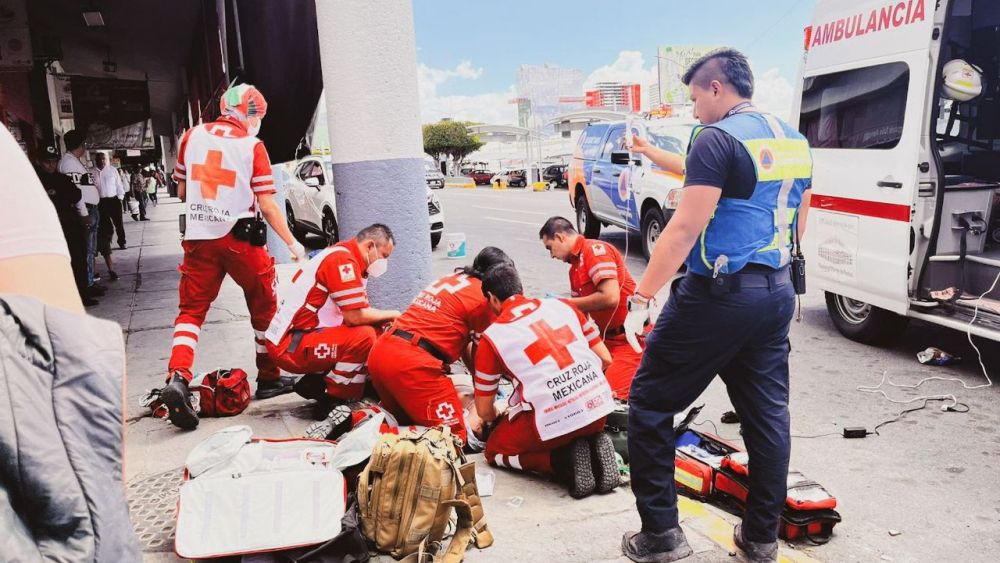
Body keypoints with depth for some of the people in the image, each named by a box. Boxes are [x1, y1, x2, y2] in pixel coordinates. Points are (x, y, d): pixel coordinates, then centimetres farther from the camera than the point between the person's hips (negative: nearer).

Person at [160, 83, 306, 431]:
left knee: (191, 310, 7)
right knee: (264, 308, 13)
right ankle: (268, 379, 22)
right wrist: (293, 244, -1)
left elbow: (181, 192, 14)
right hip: (239, 238, -3)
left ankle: (177, 379, -12)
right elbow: (267, 206, -8)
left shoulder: (192, 136, 7)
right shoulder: (252, 146, -5)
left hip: (198, 238, 3)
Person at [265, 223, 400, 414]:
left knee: (372, 330, 9)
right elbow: (355, 316, -22)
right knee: (364, 336, -25)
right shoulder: (341, 259, -17)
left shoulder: (352, 261, 14)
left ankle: (314, 383, 9)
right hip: (289, 346, -10)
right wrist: (392, 315, -7)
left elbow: (358, 312, 13)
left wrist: (389, 319, -2)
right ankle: (332, 400, -9)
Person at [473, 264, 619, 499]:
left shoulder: (491, 337, 2)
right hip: (599, 406, 5)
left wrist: (502, 417, 32)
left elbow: (484, 412, 9)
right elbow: (605, 359, 14)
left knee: (494, 450, 22)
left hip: (552, 419, -5)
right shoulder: (563, 305, 11)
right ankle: (595, 448, 6)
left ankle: (565, 461, 1)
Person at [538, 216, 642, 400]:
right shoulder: (575, 266, 12)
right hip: (605, 337, 9)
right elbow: (581, 311, 14)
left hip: (629, 338, -9)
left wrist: (567, 303, -15)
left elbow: (610, 298, -26)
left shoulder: (595, 250, -15)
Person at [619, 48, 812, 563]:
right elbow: (795, 223, 20)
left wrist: (641, 297, -18)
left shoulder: (718, 138, -12)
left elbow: (686, 228, -20)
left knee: (649, 404, 4)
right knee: (767, 414, 14)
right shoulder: (793, 140, 14)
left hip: (718, 296, -8)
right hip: (776, 295, 9)